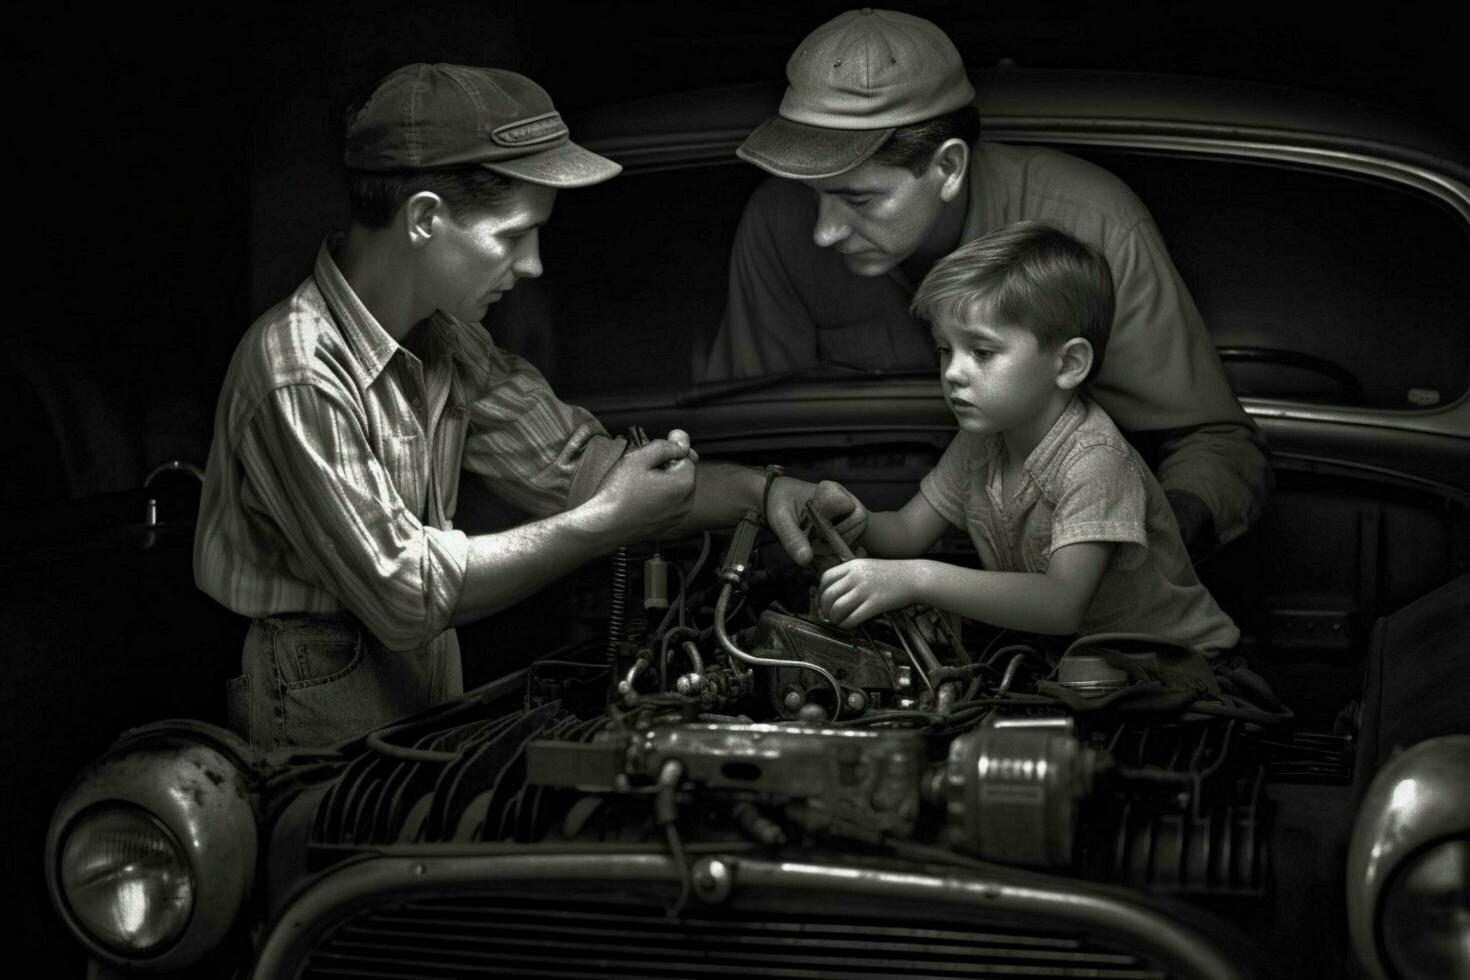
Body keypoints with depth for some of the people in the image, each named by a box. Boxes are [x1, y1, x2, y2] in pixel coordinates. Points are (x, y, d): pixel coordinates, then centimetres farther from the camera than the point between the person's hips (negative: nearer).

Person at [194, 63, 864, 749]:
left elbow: (568, 463, 8)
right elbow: (405, 595, -24)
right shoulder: (296, 375, -24)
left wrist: (759, 491, -5)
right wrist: (606, 523, -21)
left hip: (428, 706, 8)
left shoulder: (442, 338, 3)